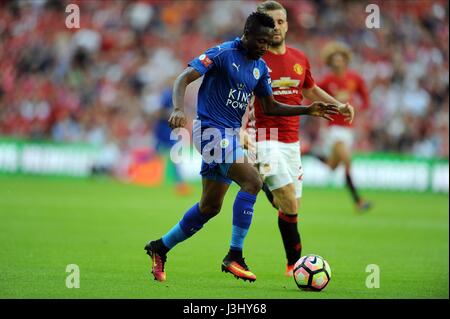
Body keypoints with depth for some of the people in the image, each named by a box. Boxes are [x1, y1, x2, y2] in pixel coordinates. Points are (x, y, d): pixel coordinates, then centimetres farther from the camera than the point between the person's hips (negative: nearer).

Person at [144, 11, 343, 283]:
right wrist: (179, 109, -36)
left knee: (211, 206, 12)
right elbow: (184, 78, -18)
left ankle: (160, 248, 27)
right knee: (253, 181, -23)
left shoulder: (260, 67, 10)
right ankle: (234, 257, -19)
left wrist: (308, 110, 6)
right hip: (211, 130, -9)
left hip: (231, 135, 9)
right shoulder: (222, 54, -12)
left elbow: (270, 107, 17)